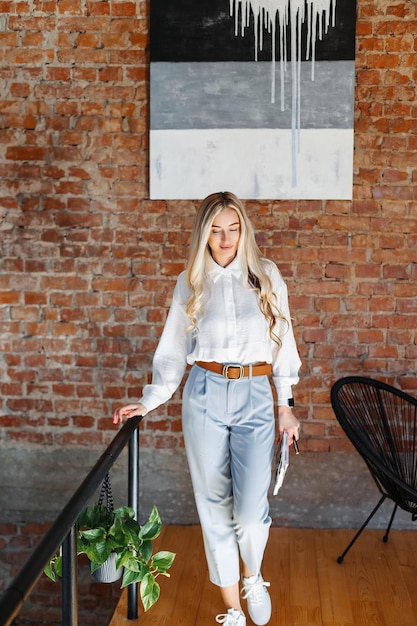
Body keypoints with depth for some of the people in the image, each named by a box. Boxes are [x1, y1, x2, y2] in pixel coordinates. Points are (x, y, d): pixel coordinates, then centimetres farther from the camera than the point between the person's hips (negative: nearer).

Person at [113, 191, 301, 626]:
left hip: (255, 396, -1)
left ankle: (252, 576, 25)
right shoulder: (190, 283, 7)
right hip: (205, 394, 1)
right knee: (215, 507, 5)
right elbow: (173, 349, 11)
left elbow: (282, 340, 8)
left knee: (250, 509, -9)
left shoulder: (266, 276, 5)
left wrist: (286, 406, 6)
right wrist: (149, 402, 4)